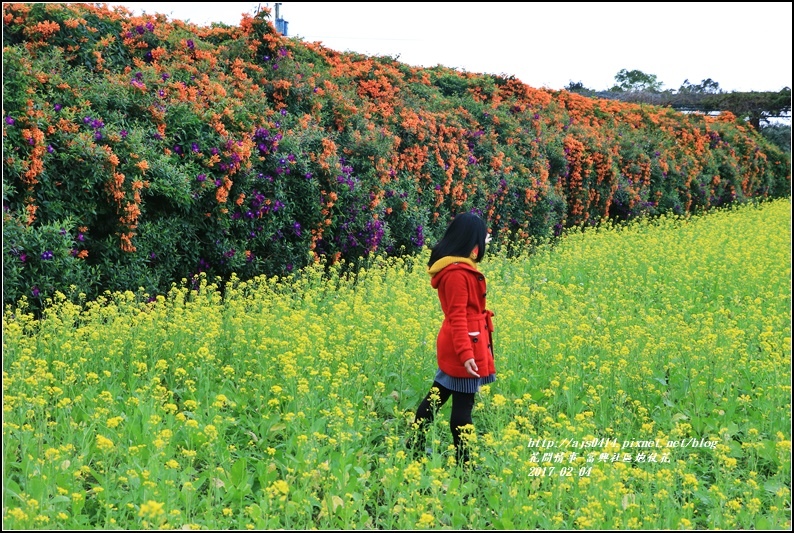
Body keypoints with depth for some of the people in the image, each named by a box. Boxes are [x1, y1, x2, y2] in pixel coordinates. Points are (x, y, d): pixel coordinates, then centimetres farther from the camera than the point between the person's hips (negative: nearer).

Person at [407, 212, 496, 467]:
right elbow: (457, 317, -25)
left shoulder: (458, 265, 9)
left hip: (455, 347, 10)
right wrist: (466, 354, -28)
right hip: (464, 347, -10)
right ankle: (464, 460, 6)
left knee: (437, 395, 15)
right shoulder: (457, 272, -21)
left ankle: (415, 445, 23)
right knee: (463, 404, -2)